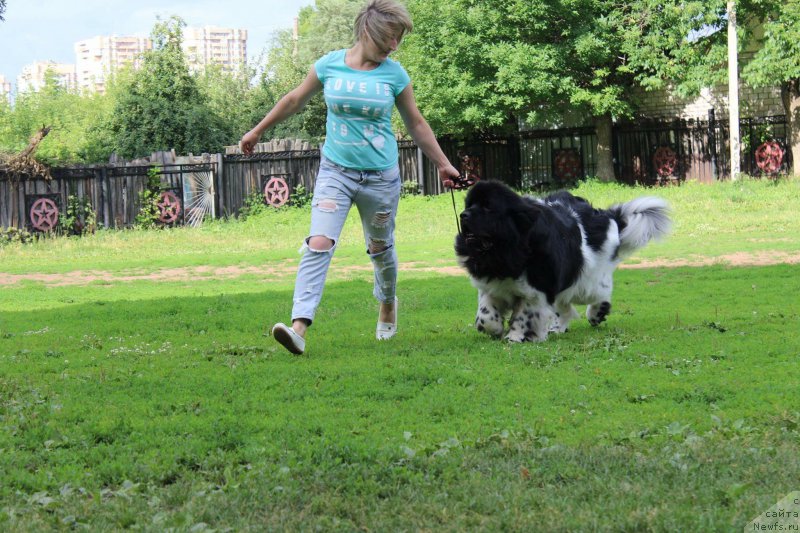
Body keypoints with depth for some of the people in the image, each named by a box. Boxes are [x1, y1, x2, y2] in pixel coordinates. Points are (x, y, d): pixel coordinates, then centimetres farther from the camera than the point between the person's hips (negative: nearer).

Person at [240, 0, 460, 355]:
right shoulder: (330, 65, -2)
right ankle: (299, 327, -25)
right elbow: (295, 100, 13)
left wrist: (442, 164, 13)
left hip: (381, 176, 1)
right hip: (336, 171, -1)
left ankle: (387, 303, 45)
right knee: (319, 245, -17)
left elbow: (416, 124, 11)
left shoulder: (394, 74, -1)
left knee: (380, 248, 15)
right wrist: (258, 131, 21)